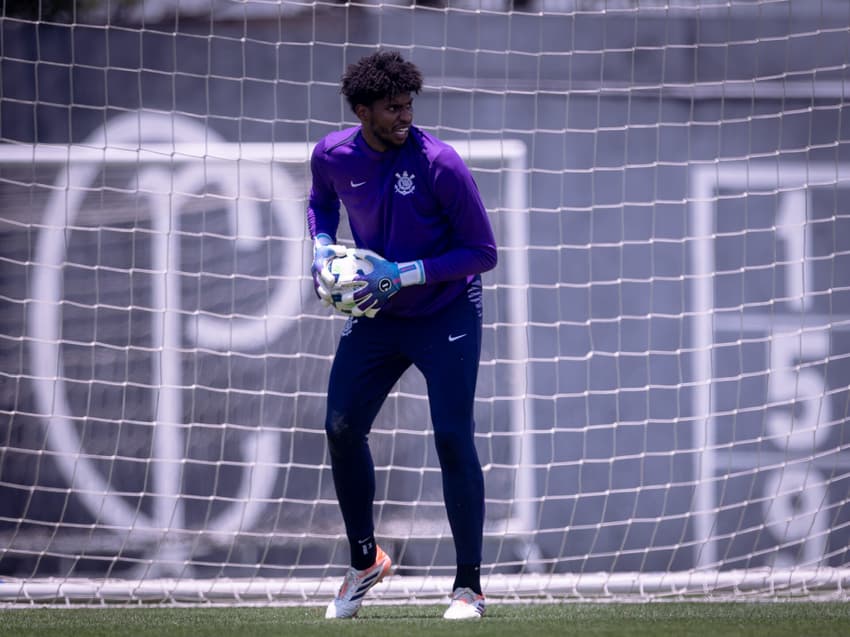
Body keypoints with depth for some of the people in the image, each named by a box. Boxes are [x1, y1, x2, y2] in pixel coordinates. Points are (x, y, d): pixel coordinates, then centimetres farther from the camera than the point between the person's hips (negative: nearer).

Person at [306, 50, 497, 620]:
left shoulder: (439, 163, -22)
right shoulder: (333, 155, -7)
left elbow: (483, 251, -17)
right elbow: (321, 203, 18)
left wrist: (404, 274, -24)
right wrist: (323, 247, -4)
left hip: (446, 314, -5)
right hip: (376, 315, 5)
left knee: (453, 439, -12)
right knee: (341, 429, 1)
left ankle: (469, 585, -4)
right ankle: (365, 562, 22)